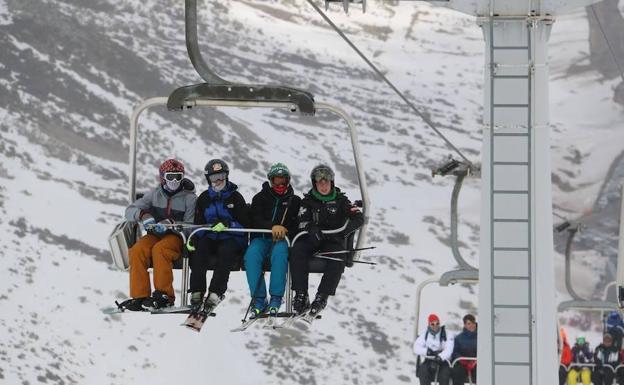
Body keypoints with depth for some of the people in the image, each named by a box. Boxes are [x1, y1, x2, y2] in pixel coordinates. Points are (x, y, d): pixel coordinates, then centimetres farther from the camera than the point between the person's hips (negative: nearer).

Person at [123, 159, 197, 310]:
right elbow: (130, 211, 5)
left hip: (176, 236, -3)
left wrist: (170, 223, -25)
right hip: (155, 235, 3)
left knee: (159, 249, -36)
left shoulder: (189, 197, 1)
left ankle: (164, 295, -32)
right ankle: (139, 296, -27)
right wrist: (143, 215, -17)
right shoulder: (155, 194, 10)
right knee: (137, 250, -28)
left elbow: (190, 225, -7)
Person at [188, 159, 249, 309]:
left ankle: (216, 292, -39)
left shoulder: (235, 197, 2)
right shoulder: (204, 198, 13)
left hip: (232, 239, -3)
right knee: (198, 249, -29)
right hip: (211, 238, 3)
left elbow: (245, 224, -5)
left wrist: (227, 224, -24)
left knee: (225, 251, -36)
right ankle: (197, 291, -31)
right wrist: (193, 238, -9)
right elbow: (198, 223, 13)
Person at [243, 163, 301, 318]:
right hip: (261, 238, 1)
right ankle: (258, 299, -31)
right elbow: (255, 221, -5)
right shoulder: (260, 198, 12)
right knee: (251, 255, -33)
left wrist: (284, 231, -16)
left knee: (279, 252, -37)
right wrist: (272, 226, -24)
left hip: (283, 240, -1)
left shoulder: (294, 201, 14)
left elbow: (299, 224, 5)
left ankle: (276, 298, -35)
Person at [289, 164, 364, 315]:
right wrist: (312, 229, -26)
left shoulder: (339, 199, 7)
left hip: (333, 240, -1)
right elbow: (302, 221, -3)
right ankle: (301, 296, -32)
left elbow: (358, 218, -2)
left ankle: (322, 297, -31)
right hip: (312, 240, 1)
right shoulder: (308, 200, 11)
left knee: (338, 259, -34)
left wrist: (343, 231, -19)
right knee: (297, 251, -30)